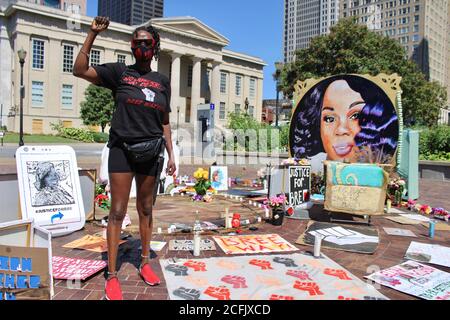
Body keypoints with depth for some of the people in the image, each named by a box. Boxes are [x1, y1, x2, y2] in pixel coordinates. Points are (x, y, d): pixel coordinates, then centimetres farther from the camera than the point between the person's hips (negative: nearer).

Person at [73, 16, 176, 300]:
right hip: (122, 149, -2)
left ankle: (145, 263, 25)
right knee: (118, 211, -2)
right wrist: (93, 34, -10)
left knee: (146, 210, 11)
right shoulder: (119, 72, 4)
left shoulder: (162, 81, 11)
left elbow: (165, 122, 12)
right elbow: (80, 70, -7)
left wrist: (171, 155, 8)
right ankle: (112, 276, 8)